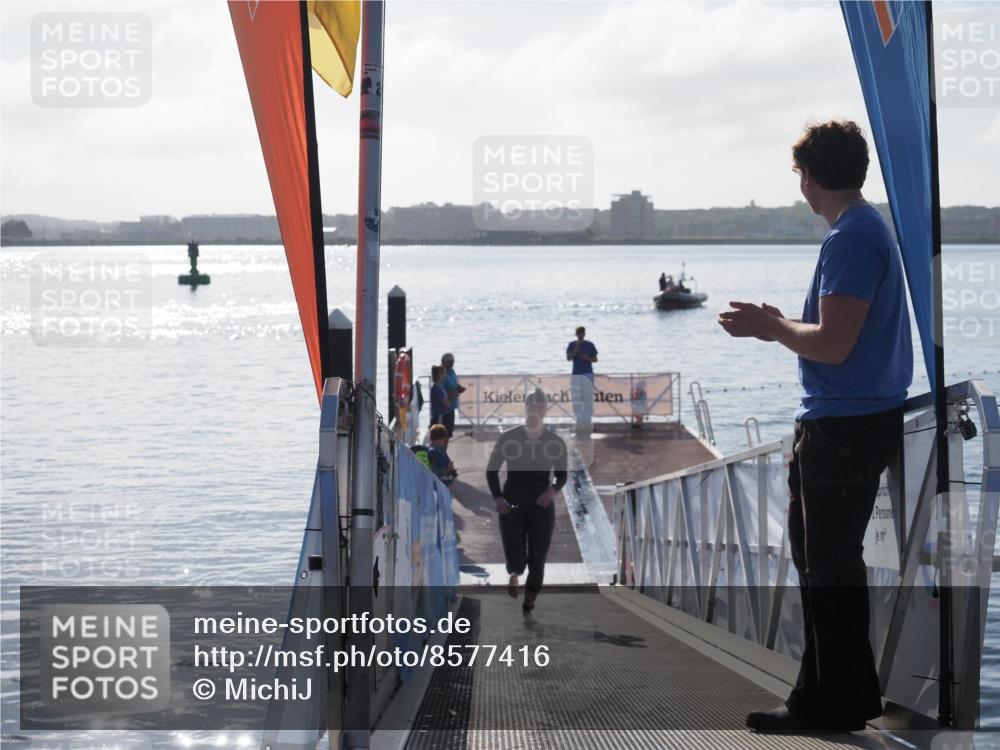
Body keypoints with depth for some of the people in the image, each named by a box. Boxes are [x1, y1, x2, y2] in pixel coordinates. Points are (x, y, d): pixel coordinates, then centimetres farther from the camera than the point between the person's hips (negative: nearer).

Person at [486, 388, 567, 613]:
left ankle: (529, 601, 20)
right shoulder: (509, 438, -5)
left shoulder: (555, 442, -2)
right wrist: (498, 497, -9)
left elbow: (562, 474, 8)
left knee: (537, 559, -2)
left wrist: (555, 489, -14)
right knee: (516, 559, -4)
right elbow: (492, 470, 4)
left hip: (541, 506, 1)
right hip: (513, 507, -1)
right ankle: (514, 573, 35)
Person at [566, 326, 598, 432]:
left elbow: (595, 359, 7)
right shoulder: (572, 345, 6)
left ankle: (587, 422, 0)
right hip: (576, 374, 1)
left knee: (588, 399, -3)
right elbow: (568, 357, -5)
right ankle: (579, 422, 2)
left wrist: (587, 358, -12)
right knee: (576, 399, -2)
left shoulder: (590, 345, 5)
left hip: (588, 373, -1)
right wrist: (576, 349, -14)